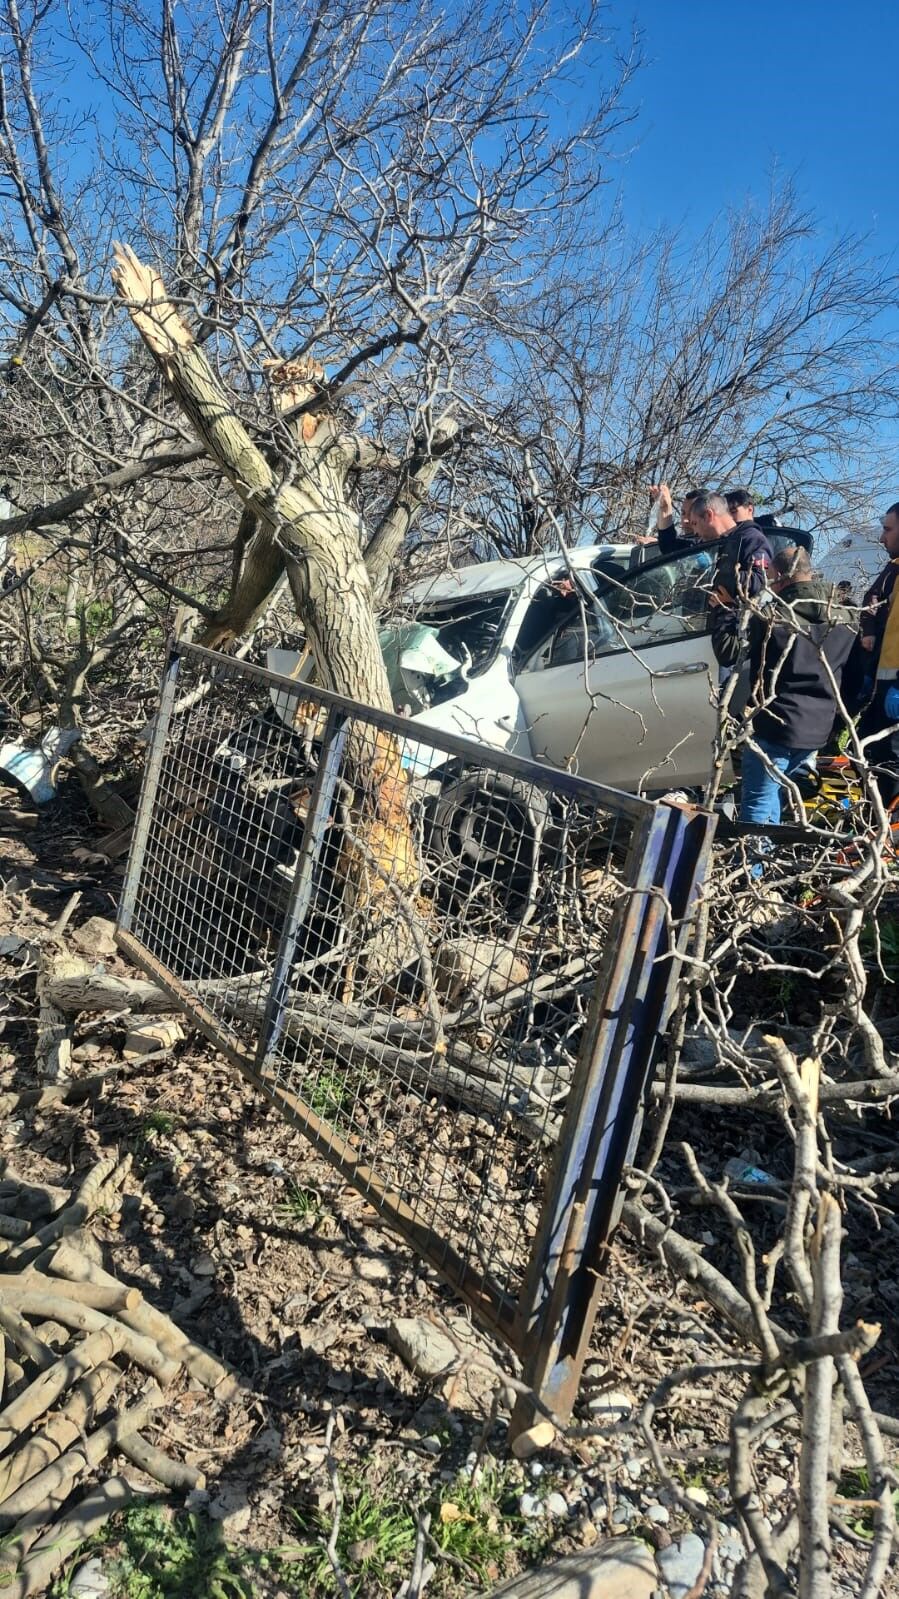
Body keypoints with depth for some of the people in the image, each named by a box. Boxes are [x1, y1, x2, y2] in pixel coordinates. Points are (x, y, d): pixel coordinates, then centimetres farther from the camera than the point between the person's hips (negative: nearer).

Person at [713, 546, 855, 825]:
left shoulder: (771, 616, -16)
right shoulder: (843, 618, 6)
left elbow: (727, 653, -12)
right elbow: (852, 671, 17)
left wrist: (730, 611, -1)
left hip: (775, 728, -7)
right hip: (819, 728, 7)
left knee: (758, 807, -1)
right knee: (775, 801, 22)